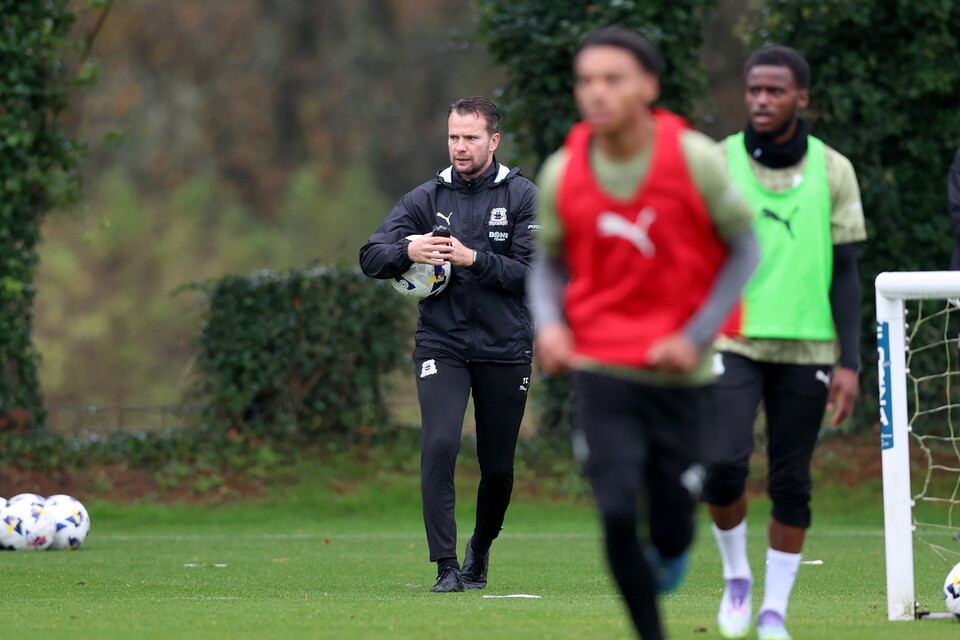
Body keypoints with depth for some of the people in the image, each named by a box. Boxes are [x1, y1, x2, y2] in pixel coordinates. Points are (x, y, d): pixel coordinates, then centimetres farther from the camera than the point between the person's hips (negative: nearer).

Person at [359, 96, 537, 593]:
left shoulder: (521, 197, -1)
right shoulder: (427, 198, 5)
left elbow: (532, 273, -9)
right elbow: (371, 259, 0)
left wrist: (472, 259, -21)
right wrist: (407, 251, -21)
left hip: (505, 349, 0)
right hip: (441, 343, 0)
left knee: (498, 466, 8)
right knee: (440, 445, -20)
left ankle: (481, 547, 37)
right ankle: (446, 565, -15)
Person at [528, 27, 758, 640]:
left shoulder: (696, 159, -10)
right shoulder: (562, 174, -4)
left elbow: (744, 248, 1)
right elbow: (550, 262, 12)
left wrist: (697, 336, -8)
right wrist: (549, 323, -8)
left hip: (681, 372, -1)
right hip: (601, 366, 1)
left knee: (670, 534, 2)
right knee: (618, 515, -14)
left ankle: (669, 553, 41)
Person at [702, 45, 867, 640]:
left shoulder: (833, 171, 3)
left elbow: (845, 273, 5)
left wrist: (850, 362, -1)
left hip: (805, 347, 1)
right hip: (732, 341, -1)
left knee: (792, 484, 2)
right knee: (722, 462, -17)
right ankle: (736, 577, 8)